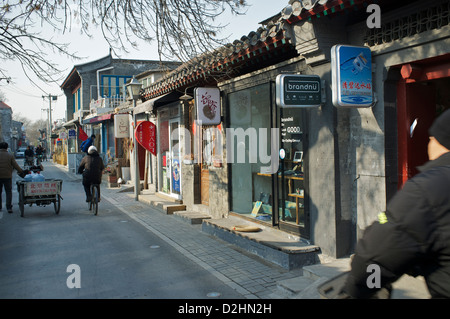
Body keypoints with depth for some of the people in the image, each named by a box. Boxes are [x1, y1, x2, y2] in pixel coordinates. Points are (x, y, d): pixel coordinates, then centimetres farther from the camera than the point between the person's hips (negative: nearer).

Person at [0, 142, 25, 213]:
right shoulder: (10, 156, -4)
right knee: (9, 192, 6)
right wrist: (21, 172, 8)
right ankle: (9, 207, 0)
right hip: (7, 176, -1)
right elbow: (16, 166, -4)